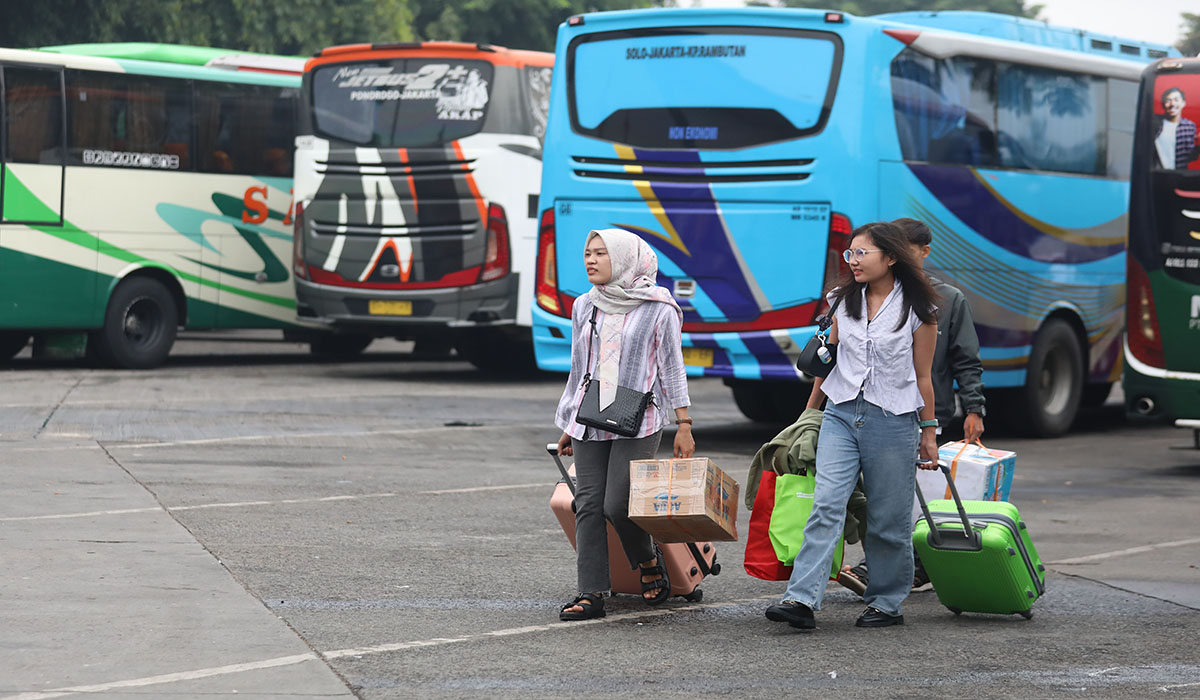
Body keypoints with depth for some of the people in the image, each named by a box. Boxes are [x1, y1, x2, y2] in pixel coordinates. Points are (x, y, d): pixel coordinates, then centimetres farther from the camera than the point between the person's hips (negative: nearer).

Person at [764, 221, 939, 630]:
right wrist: (810, 412, 21)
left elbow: (922, 378, 2)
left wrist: (928, 432, 5)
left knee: (887, 520, 3)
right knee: (826, 504, -12)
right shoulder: (844, 301, 9)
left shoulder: (917, 310, -3)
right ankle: (802, 600, -20)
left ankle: (887, 603, 17)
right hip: (841, 413, 3)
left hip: (892, 421, -3)